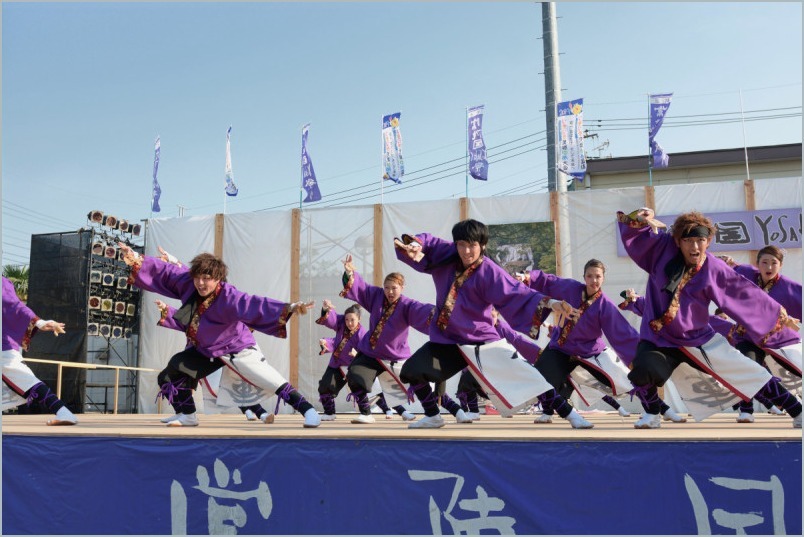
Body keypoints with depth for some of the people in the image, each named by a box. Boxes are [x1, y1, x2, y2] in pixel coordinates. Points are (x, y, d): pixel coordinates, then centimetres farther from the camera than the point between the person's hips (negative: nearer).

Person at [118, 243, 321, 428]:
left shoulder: (229, 297, -34)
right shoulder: (187, 282, -16)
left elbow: (256, 305, -48)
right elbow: (164, 272, -2)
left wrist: (288, 308, -63)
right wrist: (136, 260, -4)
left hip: (237, 349, -7)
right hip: (205, 350, 7)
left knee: (273, 383, -16)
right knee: (172, 373, 8)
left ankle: (308, 411, -8)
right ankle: (187, 415, 26)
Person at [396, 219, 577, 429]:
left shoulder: (490, 272, -22)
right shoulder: (447, 254, -8)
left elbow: (517, 294, -30)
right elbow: (426, 241, 4)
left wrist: (549, 303, -47)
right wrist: (415, 245, -21)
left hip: (480, 339, -5)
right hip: (447, 339, 5)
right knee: (410, 371, 5)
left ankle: (568, 412, 8)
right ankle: (433, 417, 26)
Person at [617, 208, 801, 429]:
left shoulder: (715, 269, -10)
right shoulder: (663, 249, -11)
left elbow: (748, 294, 2)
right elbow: (634, 228, -9)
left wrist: (779, 314, 10)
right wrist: (639, 217, -31)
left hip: (698, 338, 1)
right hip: (658, 339, -1)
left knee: (752, 374, 5)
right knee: (644, 372, -30)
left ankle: (797, 413, 29)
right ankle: (652, 414, 3)